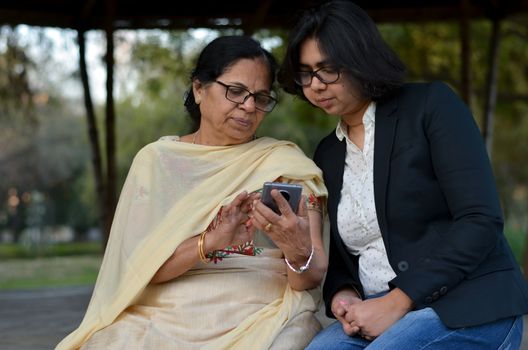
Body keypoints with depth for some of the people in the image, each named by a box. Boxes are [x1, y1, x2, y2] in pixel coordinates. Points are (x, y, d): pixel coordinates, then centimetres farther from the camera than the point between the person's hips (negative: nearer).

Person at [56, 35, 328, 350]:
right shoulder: (156, 159, 10)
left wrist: (299, 253, -22)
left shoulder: (286, 163, 8)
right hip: (163, 319, 0)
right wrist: (211, 241, -18)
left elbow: (315, 276, 2)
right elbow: (137, 266, -1)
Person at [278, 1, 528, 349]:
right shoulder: (327, 155, 14)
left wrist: (398, 301, -17)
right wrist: (342, 296, -6)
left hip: (469, 309, -4)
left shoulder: (431, 105, -3)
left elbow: (482, 220, -13)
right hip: (377, 314, 5)